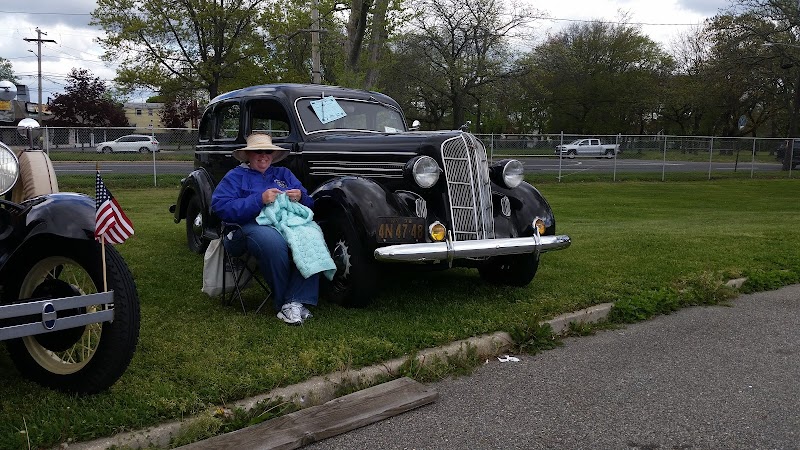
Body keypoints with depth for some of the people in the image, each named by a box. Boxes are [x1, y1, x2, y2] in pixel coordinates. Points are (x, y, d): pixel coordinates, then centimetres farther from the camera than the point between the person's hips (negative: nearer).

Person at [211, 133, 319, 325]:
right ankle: (282, 303, -22)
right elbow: (221, 206, -5)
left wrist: (300, 197, -4)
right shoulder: (235, 176, 14)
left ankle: (294, 302, -33)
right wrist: (259, 200, -13)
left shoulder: (284, 174, 27)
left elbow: (309, 203, 21)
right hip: (252, 225, -3)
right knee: (274, 242, -40)